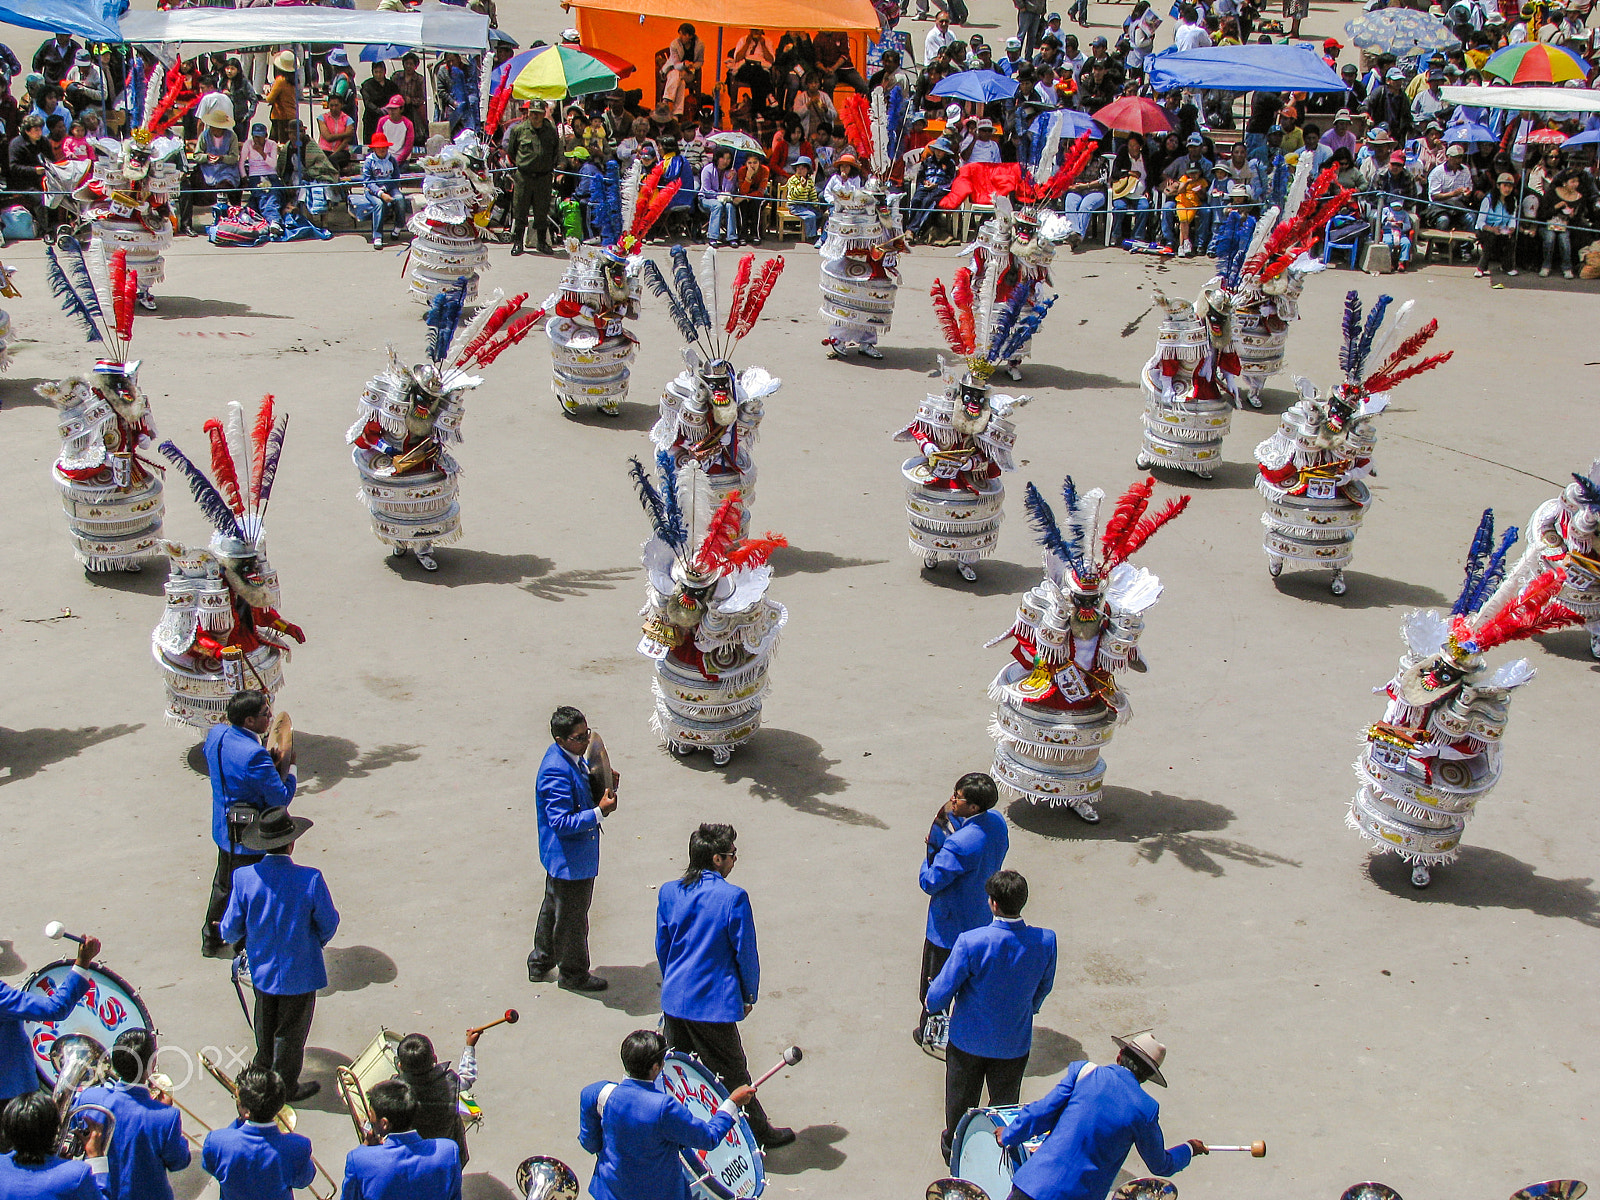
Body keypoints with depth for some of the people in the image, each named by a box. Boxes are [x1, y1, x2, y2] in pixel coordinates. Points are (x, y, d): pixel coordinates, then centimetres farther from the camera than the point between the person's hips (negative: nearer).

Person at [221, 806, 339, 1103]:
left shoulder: (244, 877, -20)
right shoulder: (310, 879, -27)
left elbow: (230, 930, -10)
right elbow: (329, 923, -14)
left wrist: (229, 934, 16)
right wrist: (318, 941, 9)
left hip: (261, 968, 3)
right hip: (299, 971, -3)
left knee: (265, 1024, 28)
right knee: (291, 1031, 17)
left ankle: (263, 1069, 49)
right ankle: (286, 1086, 33)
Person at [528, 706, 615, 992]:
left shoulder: (573, 756, -2)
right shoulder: (557, 772, -32)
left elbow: (585, 780, 15)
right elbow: (562, 823, -32)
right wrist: (600, 812, -33)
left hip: (560, 857, 10)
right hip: (570, 858, -10)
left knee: (553, 908, 27)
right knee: (572, 917, 10)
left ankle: (540, 963, 46)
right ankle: (574, 975, 30)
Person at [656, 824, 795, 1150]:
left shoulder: (668, 892, -1)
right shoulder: (733, 898, -17)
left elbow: (662, 946, 9)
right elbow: (745, 952, -10)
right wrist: (749, 996, 4)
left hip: (674, 998, 5)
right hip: (714, 1002, -5)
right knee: (731, 1074, 9)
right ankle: (758, 1132, 24)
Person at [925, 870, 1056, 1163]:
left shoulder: (971, 943, -31)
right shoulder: (1045, 941, -22)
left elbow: (940, 994, -21)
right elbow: (1044, 988, -2)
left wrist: (932, 1001, 3)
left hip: (969, 1039, -1)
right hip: (1015, 1041, 1)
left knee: (961, 1099, 25)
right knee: (1006, 1104, 23)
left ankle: (954, 1146, 47)